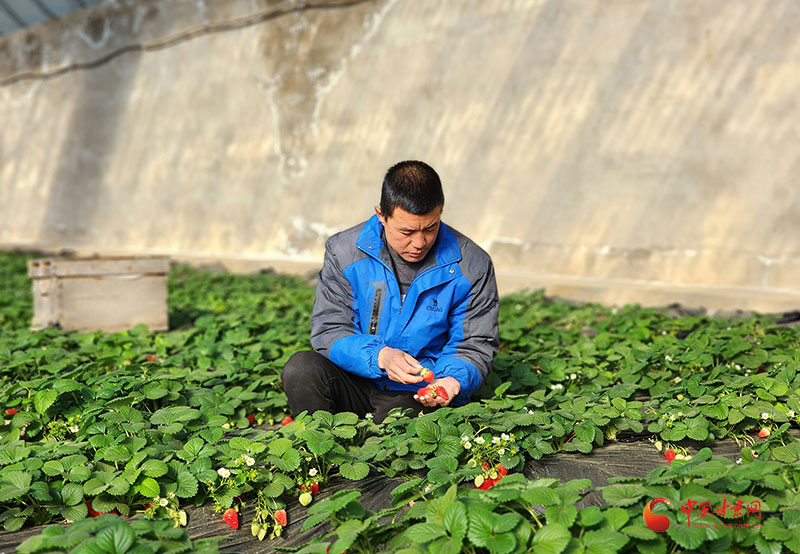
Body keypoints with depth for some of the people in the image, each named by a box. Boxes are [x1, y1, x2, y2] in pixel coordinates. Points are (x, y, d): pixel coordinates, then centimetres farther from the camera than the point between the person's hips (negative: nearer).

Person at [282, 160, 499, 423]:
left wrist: (453, 381, -22)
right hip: (353, 385, 3)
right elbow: (328, 330, -6)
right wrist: (379, 356, -25)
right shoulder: (344, 251, -5)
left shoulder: (472, 266, -5)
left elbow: (475, 347, 2)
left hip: (420, 395, -2)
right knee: (301, 367, -25)